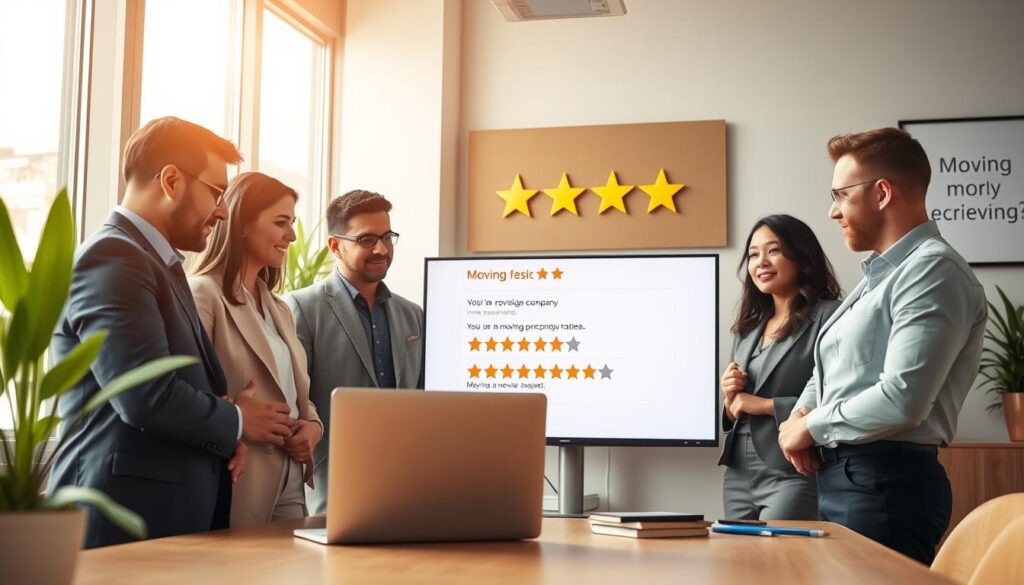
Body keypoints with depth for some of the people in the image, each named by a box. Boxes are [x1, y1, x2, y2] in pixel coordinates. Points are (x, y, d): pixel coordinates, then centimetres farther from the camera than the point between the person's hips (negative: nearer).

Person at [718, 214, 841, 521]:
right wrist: (731, 404, 0)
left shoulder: (827, 317, -7)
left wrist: (764, 404, -11)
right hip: (738, 476, 7)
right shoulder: (747, 329, 15)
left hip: (794, 476, -6)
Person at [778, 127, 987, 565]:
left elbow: (901, 400, -23)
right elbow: (828, 371, 24)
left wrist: (812, 427, -9)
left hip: (884, 485, -9)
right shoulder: (879, 275, 18)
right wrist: (800, 416, 2)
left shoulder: (932, 271, -13)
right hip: (840, 478, 9)